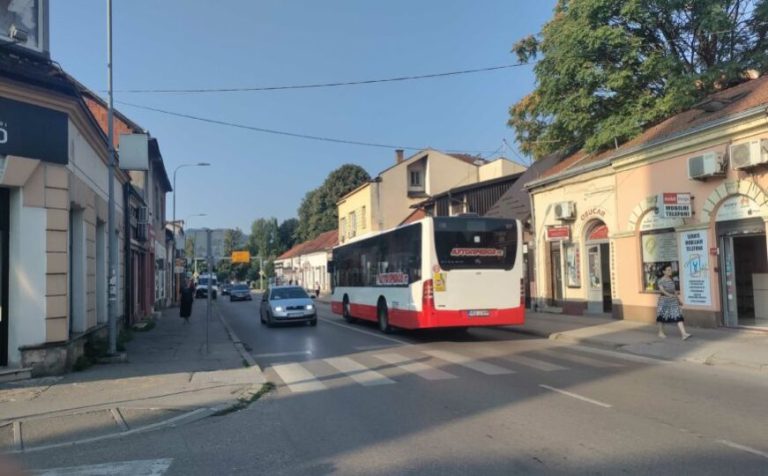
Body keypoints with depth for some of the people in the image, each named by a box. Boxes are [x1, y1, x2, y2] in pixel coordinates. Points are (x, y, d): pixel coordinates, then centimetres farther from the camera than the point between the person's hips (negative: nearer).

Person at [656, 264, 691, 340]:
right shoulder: (660, 280, -8)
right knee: (662, 316, 6)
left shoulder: (672, 280, 10)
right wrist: (669, 295, -37)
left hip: (673, 300, 5)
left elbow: (674, 290, 18)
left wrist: (678, 299, 21)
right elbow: (662, 290, -21)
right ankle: (661, 332, 24)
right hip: (664, 299, -5)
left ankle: (684, 334, -16)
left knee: (678, 316, -8)